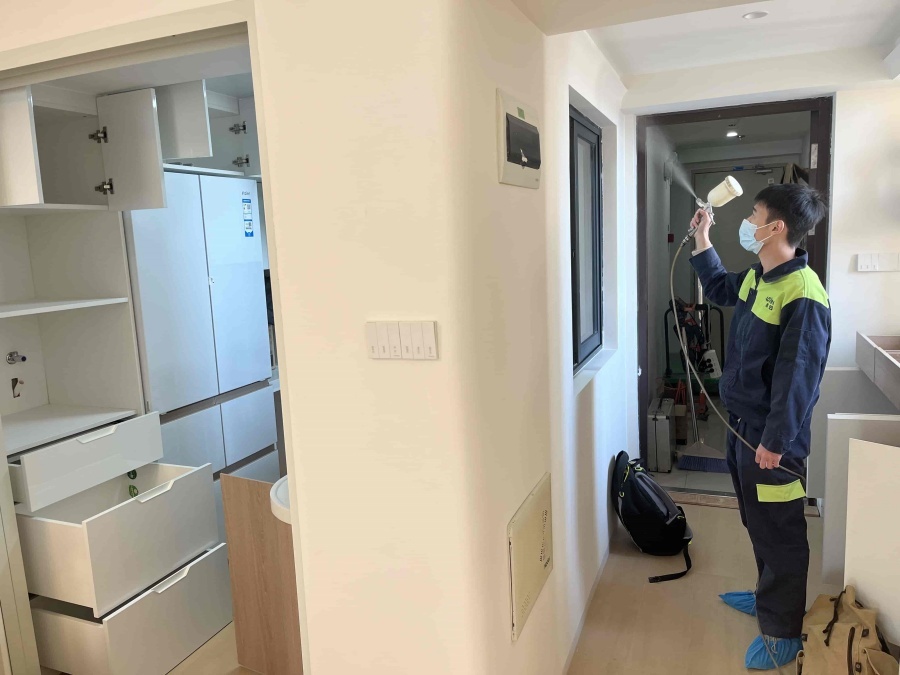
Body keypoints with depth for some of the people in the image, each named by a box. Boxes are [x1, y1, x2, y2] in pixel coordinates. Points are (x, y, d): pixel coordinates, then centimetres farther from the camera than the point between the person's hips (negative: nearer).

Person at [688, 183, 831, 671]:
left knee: (780, 534, 6)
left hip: (772, 434, -9)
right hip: (743, 423, 9)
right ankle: (769, 597, 43)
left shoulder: (803, 294, -24)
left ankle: (783, 631, 23)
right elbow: (720, 290, 28)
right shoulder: (756, 276, 5)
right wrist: (702, 243, 21)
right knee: (757, 522, 24)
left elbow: (798, 376, -24)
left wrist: (775, 440, -20)